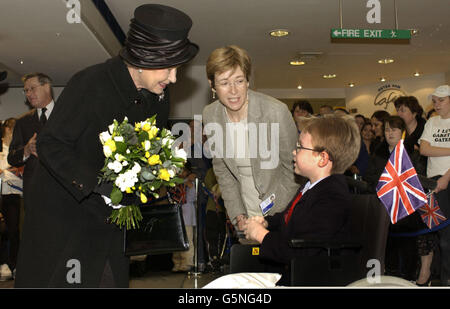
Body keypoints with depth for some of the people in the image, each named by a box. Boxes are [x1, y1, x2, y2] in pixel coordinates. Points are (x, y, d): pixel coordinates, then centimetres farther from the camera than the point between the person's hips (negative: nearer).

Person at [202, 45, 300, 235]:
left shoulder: (277, 111, -21)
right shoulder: (210, 115, -7)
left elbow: (293, 168, -12)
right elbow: (221, 169, 2)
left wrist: (272, 218, -12)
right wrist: (238, 215, -5)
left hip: (279, 211, -3)